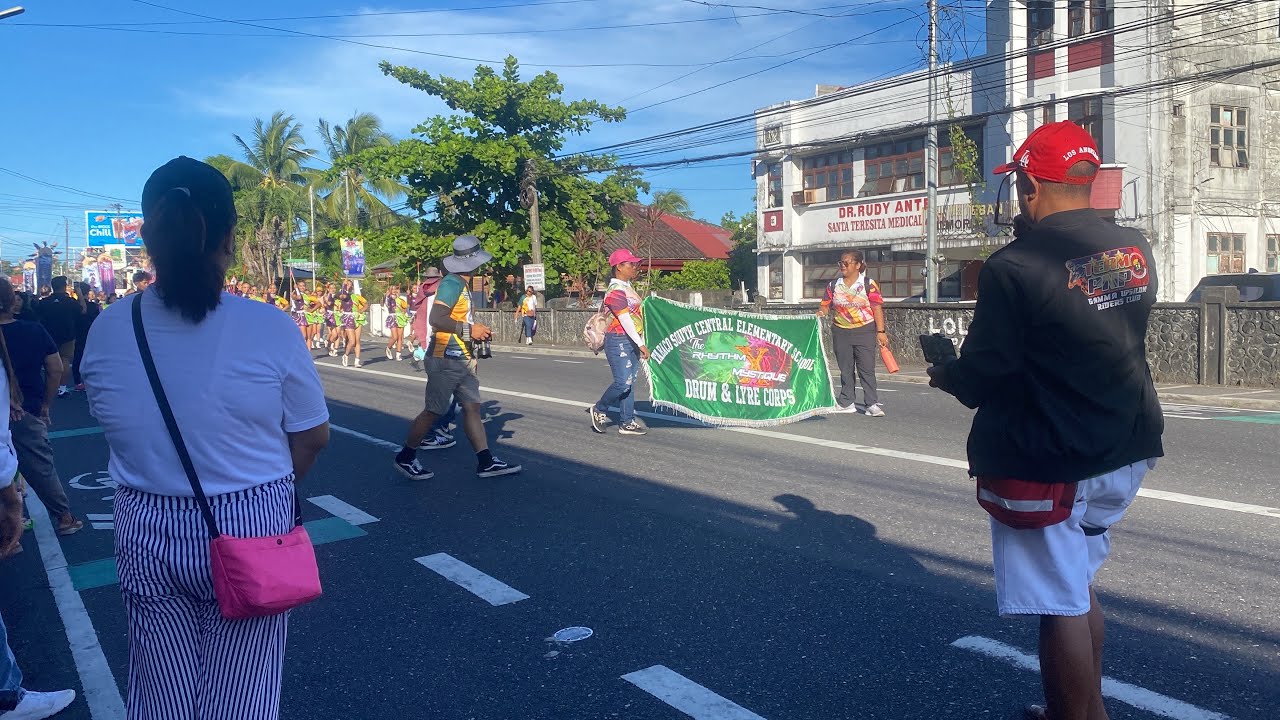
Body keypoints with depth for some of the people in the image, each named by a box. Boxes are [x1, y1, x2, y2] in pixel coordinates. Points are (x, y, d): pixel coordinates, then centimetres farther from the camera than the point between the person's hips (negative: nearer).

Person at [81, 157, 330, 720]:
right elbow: (313, 439, -6)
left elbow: (117, 429, 5)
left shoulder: (106, 331, -7)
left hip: (146, 535, 3)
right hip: (249, 530, -3)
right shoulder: (269, 328, -16)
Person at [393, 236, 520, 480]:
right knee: (434, 411, -1)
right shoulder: (451, 284, -16)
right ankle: (405, 457, 14)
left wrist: (477, 331, 9)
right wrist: (469, 330, -20)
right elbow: (437, 319, -26)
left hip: (462, 359, 10)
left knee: (472, 406, 5)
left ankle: (486, 462, 6)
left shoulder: (463, 285, 14)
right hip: (446, 359, -9)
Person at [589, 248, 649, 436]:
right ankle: (599, 410, 11)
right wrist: (641, 345, -25)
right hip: (618, 341, -9)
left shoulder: (628, 287, 15)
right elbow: (625, 321, -22)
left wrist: (641, 343, 19)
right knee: (623, 382, -11)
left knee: (630, 382, 9)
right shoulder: (615, 291, -15)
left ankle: (627, 422, 13)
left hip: (631, 341, 9)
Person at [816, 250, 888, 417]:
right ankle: (846, 403, 16)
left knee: (867, 368, -4)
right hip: (841, 332, 4)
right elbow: (826, 306, 9)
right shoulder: (833, 285, 8)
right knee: (845, 369, 9)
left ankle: (872, 404, -2)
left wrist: (881, 331, -10)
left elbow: (877, 308, -5)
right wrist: (821, 313, -14)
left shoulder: (868, 284, -3)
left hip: (865, 331, -4)